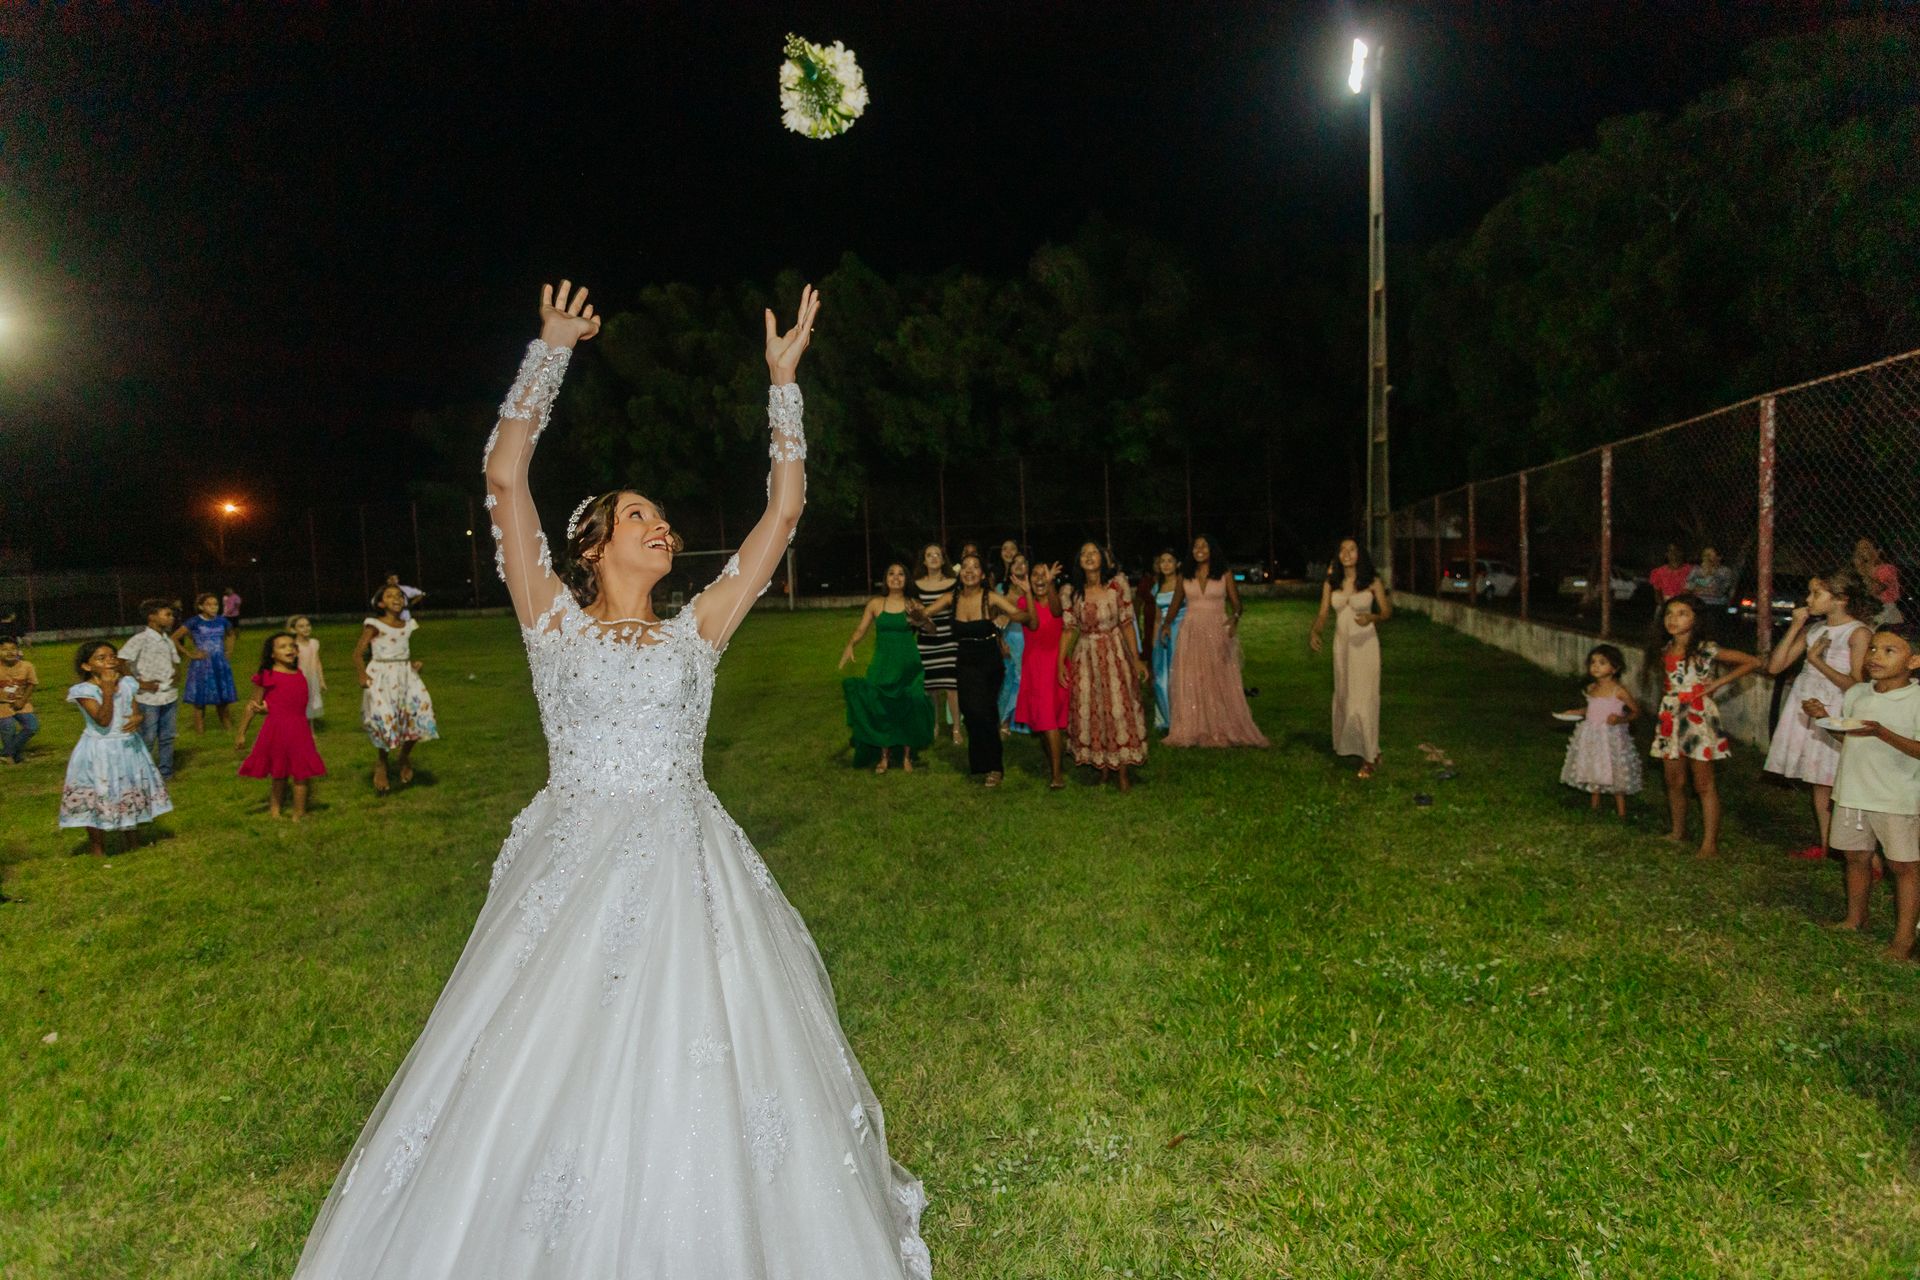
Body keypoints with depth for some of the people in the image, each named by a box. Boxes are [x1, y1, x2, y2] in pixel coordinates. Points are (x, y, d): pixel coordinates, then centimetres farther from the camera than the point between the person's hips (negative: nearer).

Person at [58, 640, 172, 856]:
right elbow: (103, 720, -23)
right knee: (97, 802, 3)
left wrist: (137, 718, -20)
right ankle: (98, 852, 19)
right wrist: (107, 691, -27)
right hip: (99, 753, -5)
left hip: (128, 749, 5)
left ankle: (134, 846, 32)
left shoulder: (126, 684, 1)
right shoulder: (84, 691, -15)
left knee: (132, 797, 16)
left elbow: (136, 710, 3)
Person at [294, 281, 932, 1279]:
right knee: (548, 1071, 5)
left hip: (685, 869, 2)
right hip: (573, 867, -1)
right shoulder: (555, 623, 3)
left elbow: (784, 509, 5)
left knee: (704, 1072, 5)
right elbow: (504, 478, -4)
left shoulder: (698, 629, 7)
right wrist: (552, 351, 0)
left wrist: (785, 380, 7)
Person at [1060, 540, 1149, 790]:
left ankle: (1122, 772, 5)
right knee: (1089, 710, 4)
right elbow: (1068, 629, 3)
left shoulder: (1117, 584, -4)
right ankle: (1102, 768, 17)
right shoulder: (1073, 592, 2)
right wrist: (1061, 662, -2)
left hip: (1115, 653, -2)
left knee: (1118, 707, -3)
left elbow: (1127, 624, -2)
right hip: (1085, 655, 2)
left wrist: (1136, 658, -3)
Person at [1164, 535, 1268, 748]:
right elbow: (1175, 605, 15)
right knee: (1191, 683, 2)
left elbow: (1236, 603, -2)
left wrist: (1234, 618, -22)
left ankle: (1225, 730, 8)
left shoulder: (1224, 575, 1)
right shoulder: (1184, 577, 6)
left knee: (1222, 684, 1)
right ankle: (1194, 730, 8)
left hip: (1218, 633, -2)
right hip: (1192, 634, 2)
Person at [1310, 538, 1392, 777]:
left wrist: (1372, 618, -21)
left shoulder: (1372, 582, -4)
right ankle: (1349, 746, 27)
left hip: (1365, 644, -4)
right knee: (1344, 695, 10)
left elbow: (1387, 612, 1)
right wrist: (1314, 632, -19)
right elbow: (1323, 613, 0)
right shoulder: (1331, 583, 3)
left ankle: (1369, 756, 1)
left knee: (1364, 698, -6)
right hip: (1341, 643, 4)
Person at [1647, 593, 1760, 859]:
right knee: (1674, 782, 12)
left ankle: (1710, 844, 3)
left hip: (1699, 719, -5)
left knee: (1704, 784, -1)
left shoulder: (1706, 650, -10)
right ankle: (1678, 832, 28)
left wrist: (1718, 683, -10)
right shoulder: (1664, 651, 7)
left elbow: (1753, 662, -7)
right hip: (1671, 719, 6)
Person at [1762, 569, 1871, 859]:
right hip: (1807, 707, 6)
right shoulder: (1812, 629, 10)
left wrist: (1818, 661, -13)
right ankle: (1824, 844, 23)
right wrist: (1794, 627, 1)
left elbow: (1858, 686, -14)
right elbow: (1774, 666, 5)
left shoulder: (1859, 633, -8)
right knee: (1818, 781, 13)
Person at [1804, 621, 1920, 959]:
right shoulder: (1857, 694, 5)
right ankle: (1855, 920, 31)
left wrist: (1881, 732, -31)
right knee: (1856, 856, 17)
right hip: (1852, 792, 6)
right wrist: (1825, 716, 1)